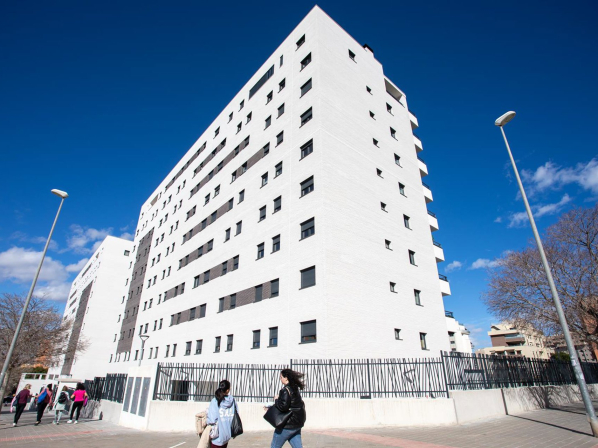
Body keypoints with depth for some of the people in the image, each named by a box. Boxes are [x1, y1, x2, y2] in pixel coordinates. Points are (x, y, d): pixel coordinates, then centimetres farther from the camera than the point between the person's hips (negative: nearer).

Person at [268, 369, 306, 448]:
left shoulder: (285, 390, -20)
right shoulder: (294, 388, 8)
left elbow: (283, 407, -26)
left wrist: (276, 399, -7)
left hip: (289, 423, -9)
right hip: (298, 422, 9)